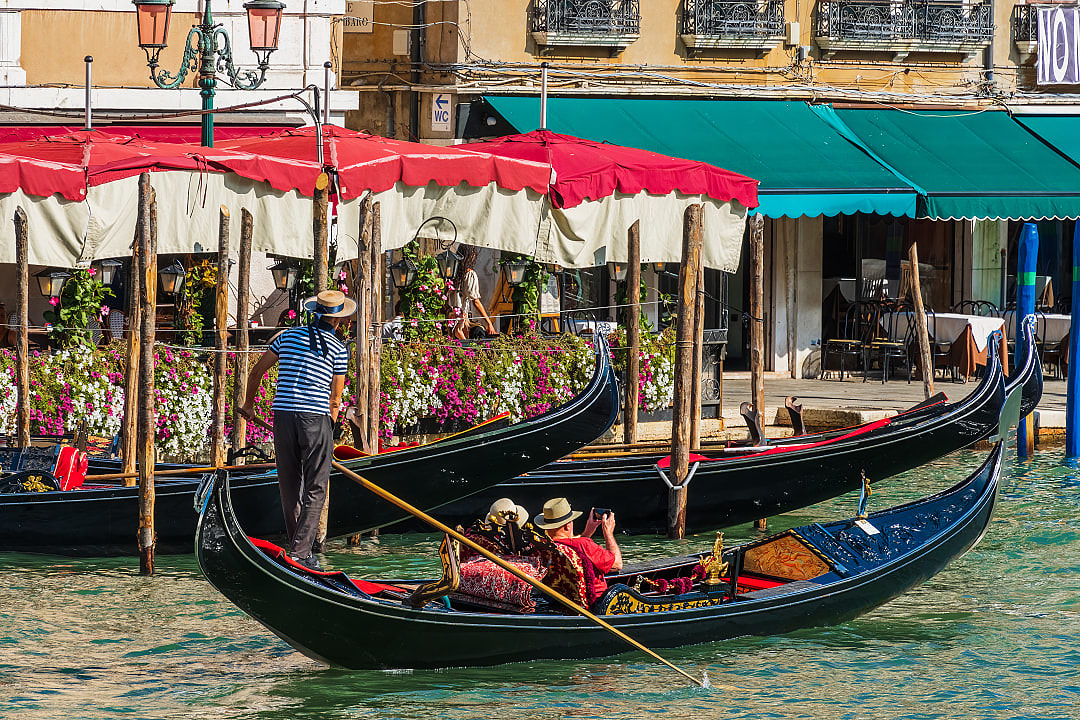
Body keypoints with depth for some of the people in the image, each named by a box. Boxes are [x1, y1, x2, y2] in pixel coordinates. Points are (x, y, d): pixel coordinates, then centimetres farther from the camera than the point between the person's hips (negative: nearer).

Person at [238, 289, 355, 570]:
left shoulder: (288, 336, 12)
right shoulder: (338, 349, 1)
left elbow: (257, 371, 18)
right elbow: (334, 399, 4)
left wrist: (248, 405, 32)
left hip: (283, 414, 4)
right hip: (315, 419, -4)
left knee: (289, 487, 13)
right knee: (315, 489, 0)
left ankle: (296, 545, 19)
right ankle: (301, 553, -7)